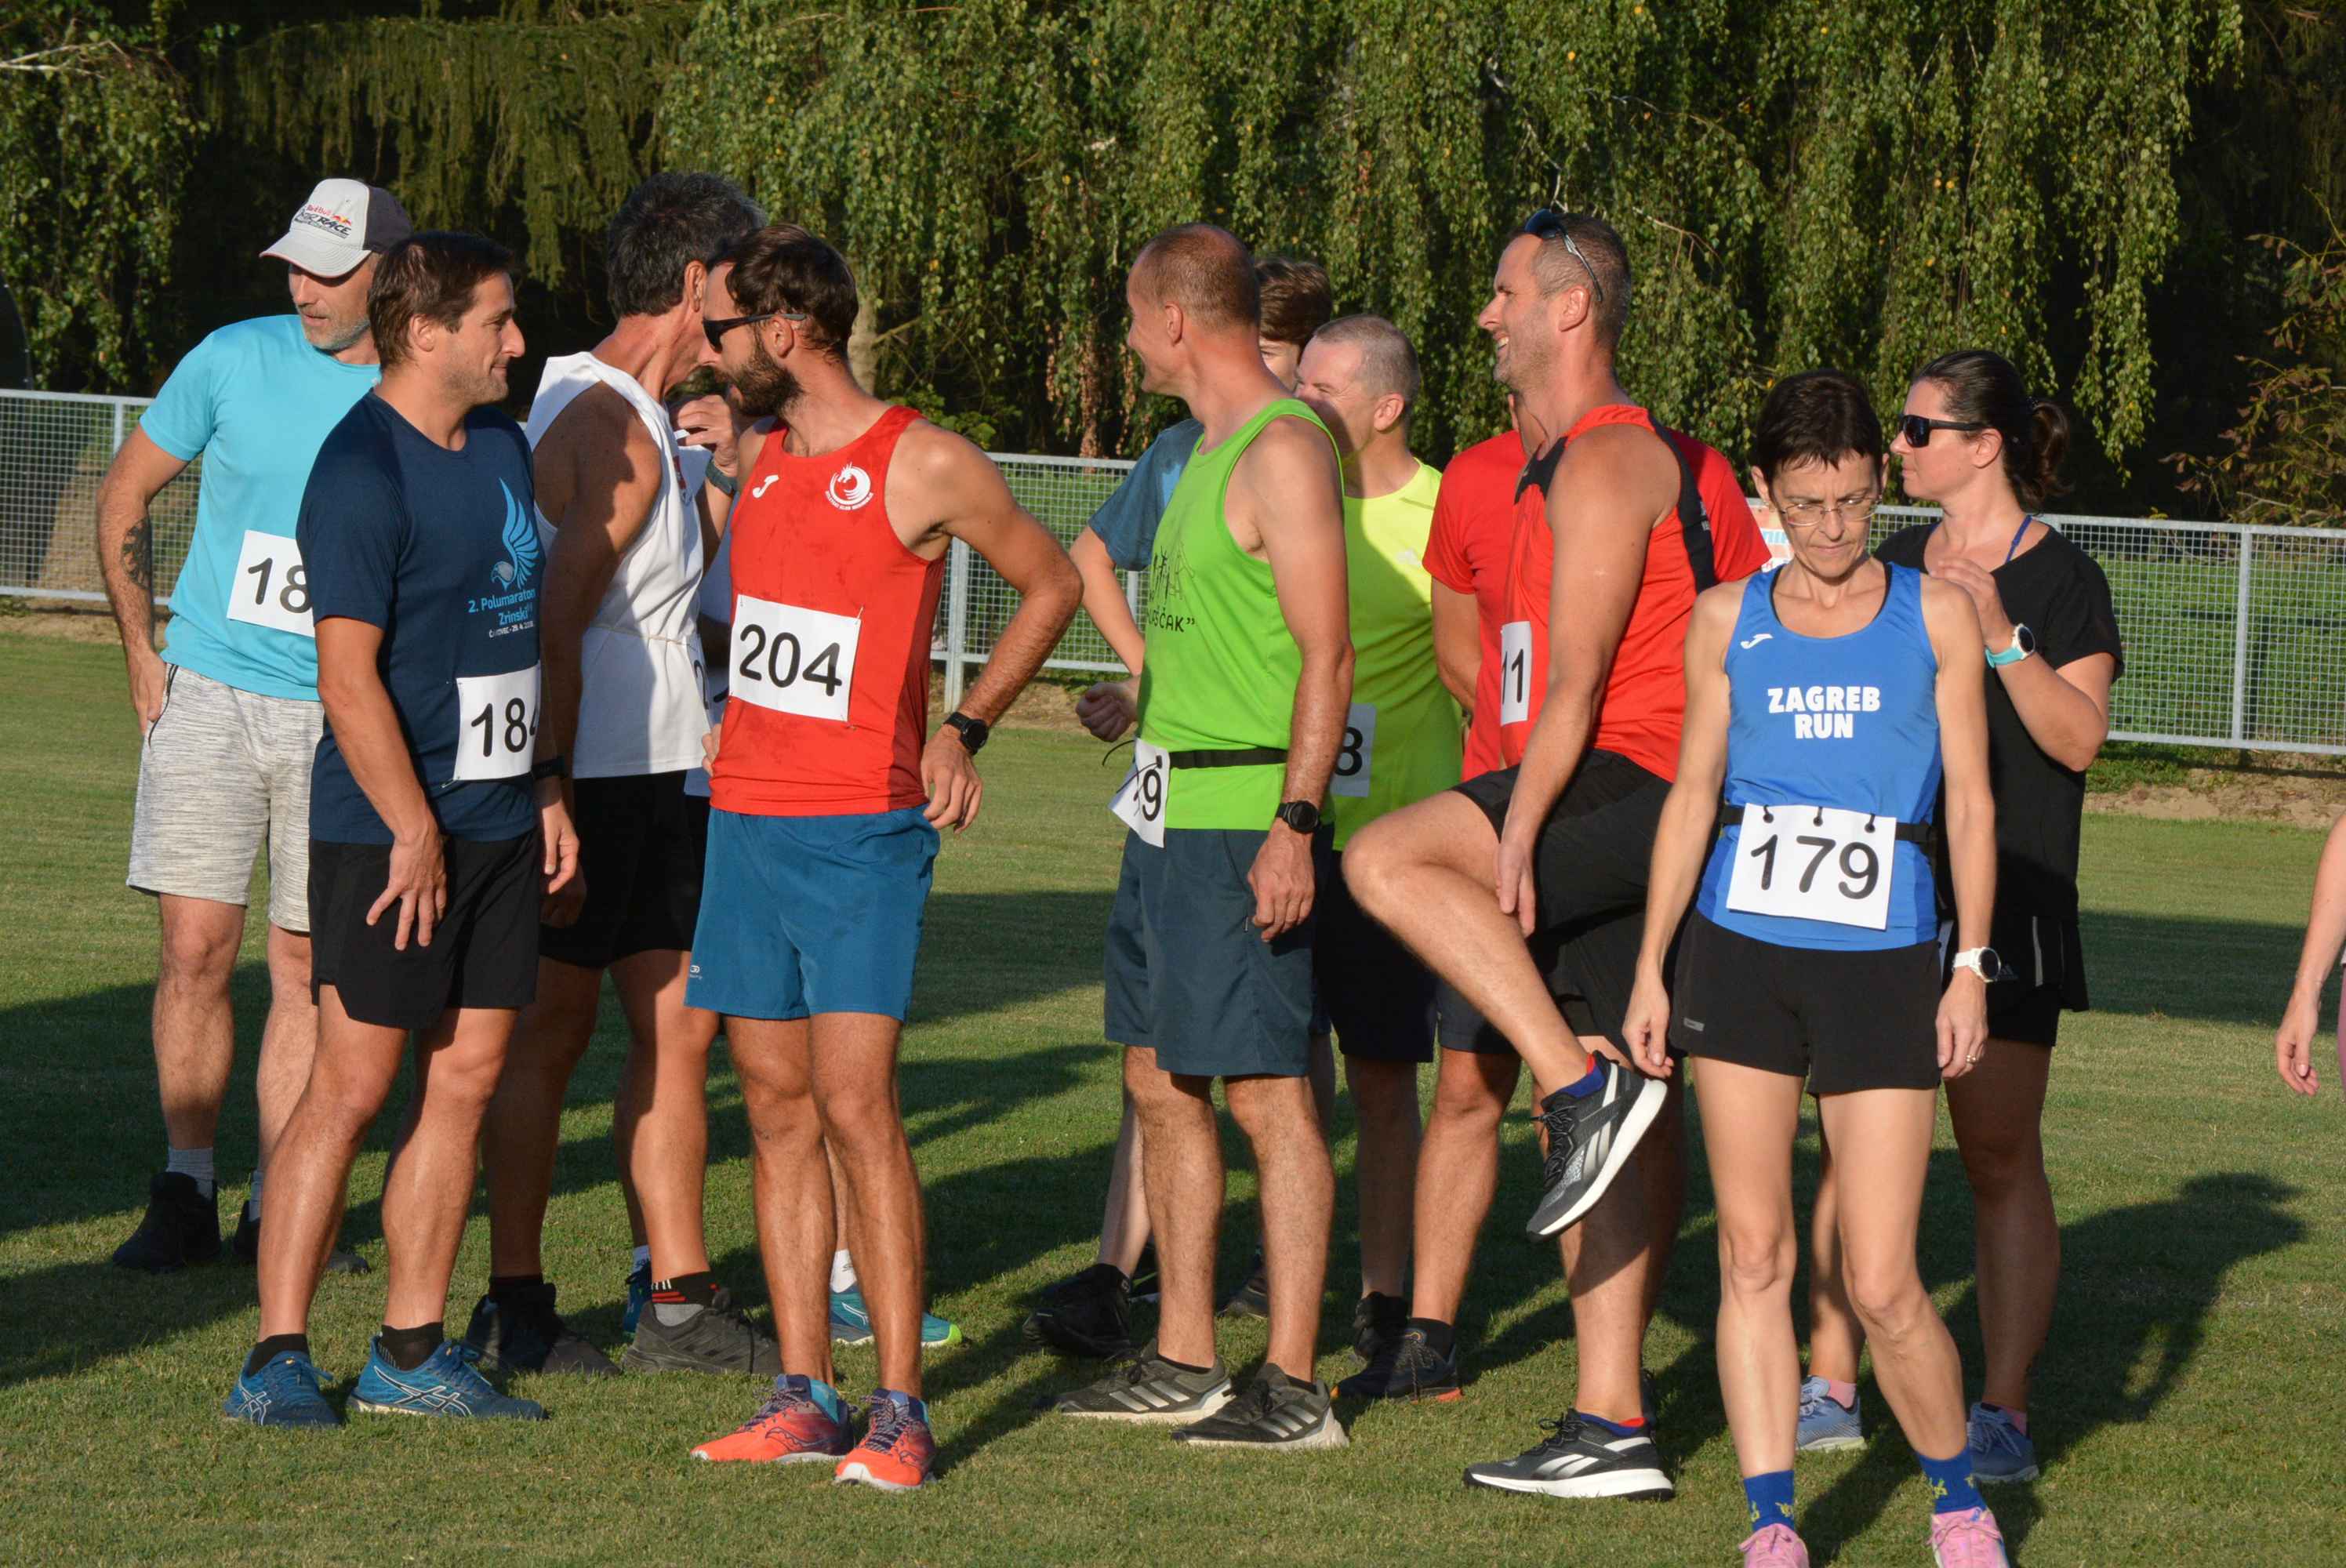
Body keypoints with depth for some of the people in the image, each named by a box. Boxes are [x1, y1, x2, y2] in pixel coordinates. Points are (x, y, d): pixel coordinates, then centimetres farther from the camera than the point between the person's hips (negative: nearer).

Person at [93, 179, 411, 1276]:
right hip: (210, 694, 0)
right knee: (196, 948, -4)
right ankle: (184, 1194, 5)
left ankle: (277, 1208, 10)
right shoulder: (234, 362, -1)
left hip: (344, 718, 0)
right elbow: (125, 494, 10)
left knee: (309, 962, 3)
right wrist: (141, 653, 6)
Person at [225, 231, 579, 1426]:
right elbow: (349, 677, -18)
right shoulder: (363, 474, -14)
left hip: (499, 823, 8)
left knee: (466, 1080, 8)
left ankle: (411, 1355, 14)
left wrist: (546, 789, 19)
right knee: (352, 1086, -7)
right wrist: (415, 832, -18)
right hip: (389, 830, -8)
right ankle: (277, 1357, -1)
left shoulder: (500, 448, 13)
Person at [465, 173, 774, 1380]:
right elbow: (555, 631, -20)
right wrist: (552, 804, -21)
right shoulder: (613, 437, -17)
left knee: (678, 1024, 9)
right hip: (592, 774, -10)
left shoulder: (632, 420, 15)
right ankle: (513, 1310, 7)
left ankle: (680, 1303, 14)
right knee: (553, 1027, -1)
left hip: (659, 771, 10)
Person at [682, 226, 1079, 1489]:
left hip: (861, 831, -6)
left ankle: (898, 1410, -9)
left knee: (855, 1105, -12)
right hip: (745, 817, 6)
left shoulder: (928, 467, -8)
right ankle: (803, 1397, 8)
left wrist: (965, 728, 2)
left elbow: (1048, 585, 6)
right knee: (779, 1110, 5)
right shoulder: (754, 454, 11)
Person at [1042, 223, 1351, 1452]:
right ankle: (1182, 1362, 19)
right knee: (1161, 1081, 12)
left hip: (1242, 818, -10)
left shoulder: (1284, 451, -14)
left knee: (1267, 1091, -8)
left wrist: (1293, 824, -25)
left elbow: (1327, 656, -19)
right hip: (1169, 803, 10)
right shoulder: (1210, 452, 16)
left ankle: (1294, 1387, -6)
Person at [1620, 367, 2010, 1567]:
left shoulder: (1935, 615, 4)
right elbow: (1692, 794, 11)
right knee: (1754, 1256, 0)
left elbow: (1969, 802, 5)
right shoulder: (1727, 622, 7)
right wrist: (1650, 968, 7)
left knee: (1882, 1285, -4)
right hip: (1739, 957, 2)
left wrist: (1970, 969, -2)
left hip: (1884, 968, -2)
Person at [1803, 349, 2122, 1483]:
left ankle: (2003, 1416, -1)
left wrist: (1998, 636, -22)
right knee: (1851, 1141, 3)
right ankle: (1830, 1390, 10)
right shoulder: (1888, 567, 14)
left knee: (2000, 1154, -4)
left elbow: (2079, 739, -12)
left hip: (2004, 901, -5)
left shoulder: (2063, 580, -3)